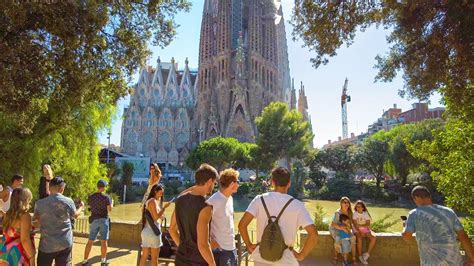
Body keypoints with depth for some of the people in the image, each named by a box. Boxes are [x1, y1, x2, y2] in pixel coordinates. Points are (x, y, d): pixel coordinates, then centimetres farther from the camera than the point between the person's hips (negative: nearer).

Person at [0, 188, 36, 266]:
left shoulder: (8, 214, 8)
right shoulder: (25, 215, -16)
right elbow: (25, 239, -19)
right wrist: (32, 258, -16)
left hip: (6, 252, 8)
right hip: (19, 254, -8)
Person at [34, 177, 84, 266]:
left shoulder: (39, 203, -8)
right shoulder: (68, 201, -8)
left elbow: (37, 218, 12)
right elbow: (75, 215, 11)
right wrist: (81, 207, 31)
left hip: (47, 245, 0)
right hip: (65, 243, 0)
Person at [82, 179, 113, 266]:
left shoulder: (90, 197, 0)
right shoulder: (106, 197, -11)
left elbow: (90, 206, 15)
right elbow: (110, 209, -10)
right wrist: (112, 203, 9)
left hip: (94, 220, 4)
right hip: (104, 220, -3)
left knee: (90, 241, 11)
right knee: (103, 241, 4)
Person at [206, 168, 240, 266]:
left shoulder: (230, 198, 6)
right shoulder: (214, 201, -22)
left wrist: (232, 238, 14)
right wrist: (210, 242, -16)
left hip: (232, 247, 8)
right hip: (219, 250, -8)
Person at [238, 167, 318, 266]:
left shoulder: (260, 199, -7)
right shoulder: (297, 205, -9)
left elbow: (242, 224, -14)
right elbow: (313, 234, -17)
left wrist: (249, 245, 0)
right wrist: (301, 255, -5)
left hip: (261, 258, 1)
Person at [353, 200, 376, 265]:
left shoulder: (366, 213, 1)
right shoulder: (355, 214, -5)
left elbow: (368, 224, -7)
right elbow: (355, 225, -13)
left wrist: (360, 225, -19)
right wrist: (360, 232, -25)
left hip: (365, 229, 3)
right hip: (357, 230, -3)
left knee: (373, 237, -25)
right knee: (359, 239, -32)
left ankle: (367, 253, -15)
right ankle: (360, 256, -18)